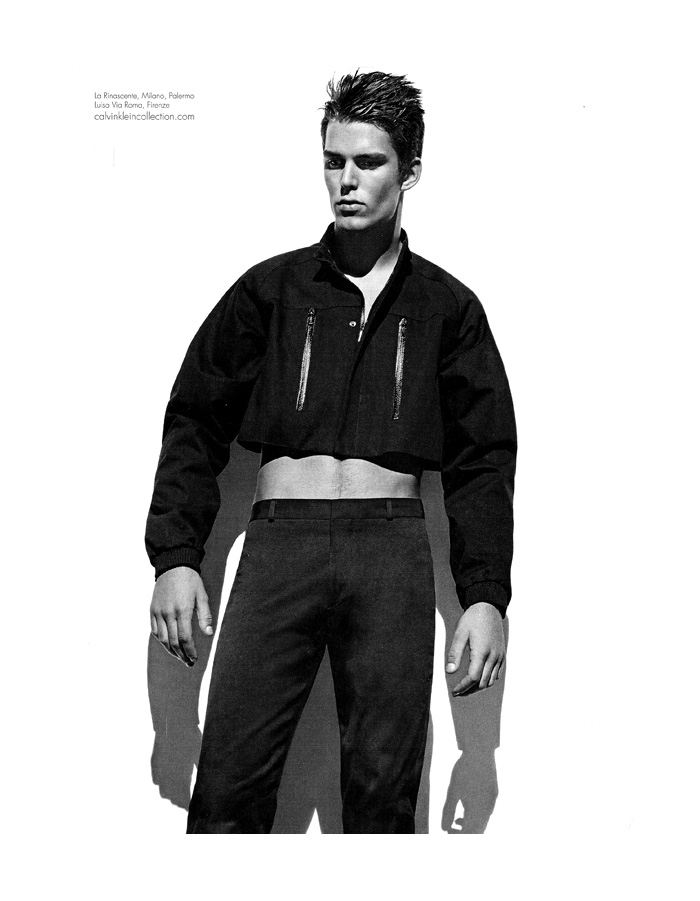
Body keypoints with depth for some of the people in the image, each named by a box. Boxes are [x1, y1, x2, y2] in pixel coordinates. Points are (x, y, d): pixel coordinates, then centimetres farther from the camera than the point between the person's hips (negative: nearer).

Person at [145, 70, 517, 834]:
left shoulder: (446, 306, 11)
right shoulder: (270, 289, 11)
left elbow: (482, 461, 8)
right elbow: (194, 423, 10)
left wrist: (485, 596, -1)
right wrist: (175, 556, -1)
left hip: (392, 554, 0)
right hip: (279, 544, 0)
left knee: (383, 794, 2)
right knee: (228, 788, -6)